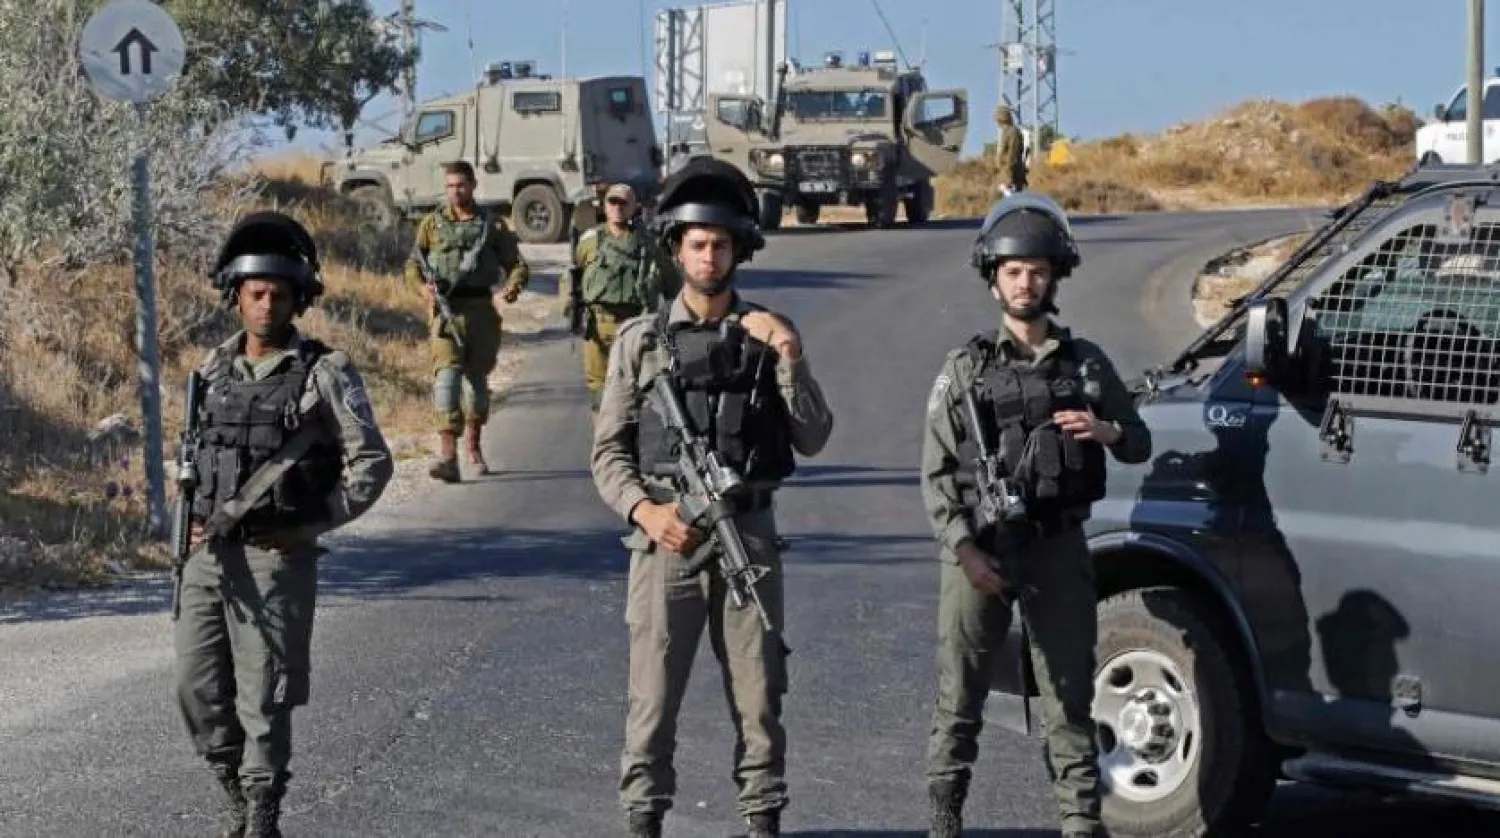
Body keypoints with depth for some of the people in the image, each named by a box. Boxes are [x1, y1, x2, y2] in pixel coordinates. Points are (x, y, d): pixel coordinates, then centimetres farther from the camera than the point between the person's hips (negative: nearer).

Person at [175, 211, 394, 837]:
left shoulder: (324, 373, -6)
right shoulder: (214, 368, 10)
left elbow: (371, 463, -5)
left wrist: (311, 527, -8)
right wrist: (193, 518, 7)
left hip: (275, 559, -5)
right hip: (207, 555, 5)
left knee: (263, 702, -2)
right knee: (199, 691, 7)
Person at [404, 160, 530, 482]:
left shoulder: (493, 225, 9)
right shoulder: (433, 223, 9)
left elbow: (518, 265, 10)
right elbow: (413, 264, 12)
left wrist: (513, 286, -12)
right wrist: (423, 286, -10)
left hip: (482, 309, 2)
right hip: (446, 309, -1)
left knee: (478, 376, 13)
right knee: (447, 374, -16)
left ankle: (473, 445, 34)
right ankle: (447, 454, -25)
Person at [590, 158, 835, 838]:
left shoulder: (765, 334, 7)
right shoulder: (641, 339, 3)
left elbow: (813, 439, 1)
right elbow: (609, 450, 2)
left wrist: (790, 356, -11)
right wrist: (645, 511, -14)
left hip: (749, 535, 1)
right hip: (666, 538, -1)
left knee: (759, 692, 5)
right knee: (653, 693, 1)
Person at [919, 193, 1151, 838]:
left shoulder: (1086, 364, 10)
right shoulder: (966, 369, 3)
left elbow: (1140, 445, 16)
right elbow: (936, 472, -1)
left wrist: (1106, 431, -7)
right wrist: (963, 548, -12)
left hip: (1059, 549, 2)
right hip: (979, 549, -2)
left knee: (1069, 697, 5)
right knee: (960, 698, 1)